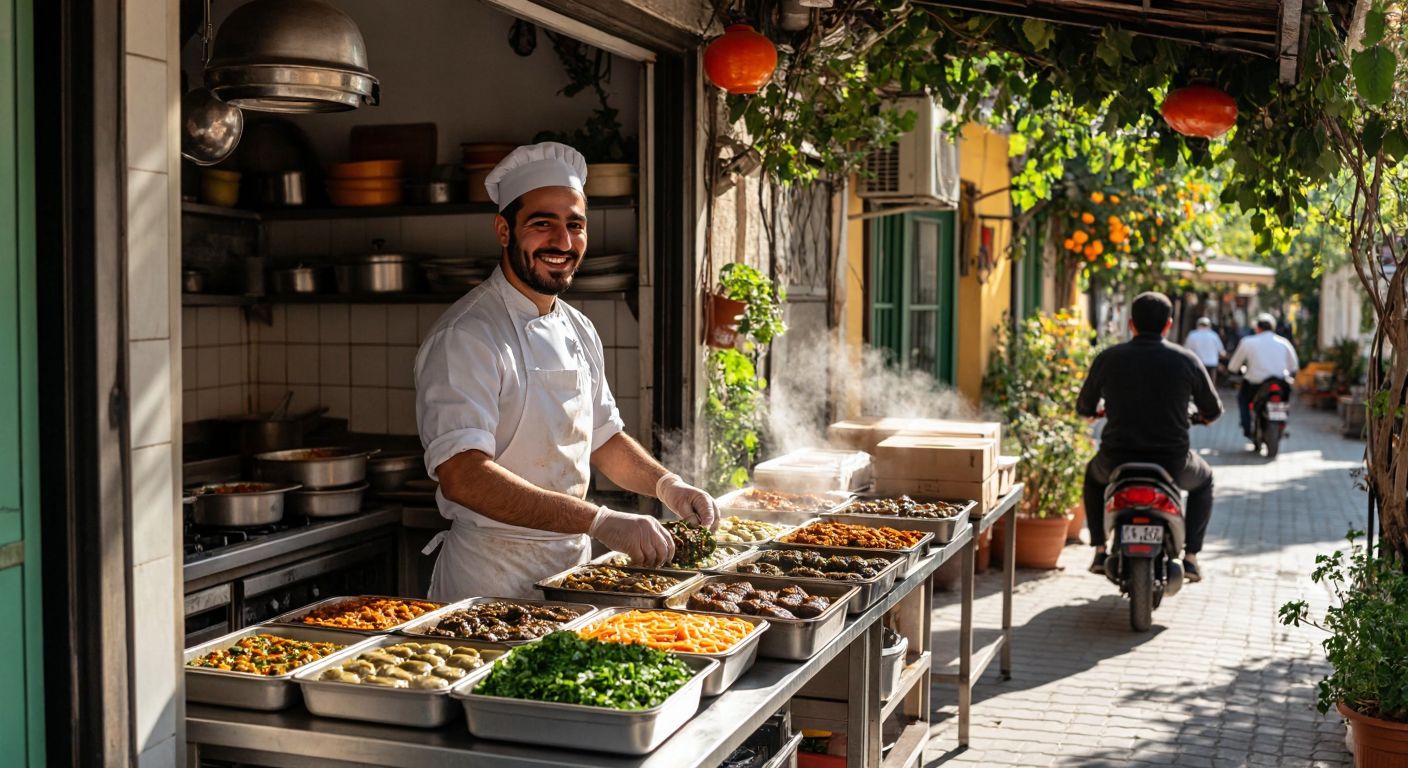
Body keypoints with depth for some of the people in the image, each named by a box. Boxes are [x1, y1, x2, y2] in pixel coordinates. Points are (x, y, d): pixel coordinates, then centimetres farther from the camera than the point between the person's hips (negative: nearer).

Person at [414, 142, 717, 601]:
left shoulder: (580, 332, 8)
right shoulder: (464, 337, -19)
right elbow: (462, 476, -30)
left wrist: (665, 484, 0)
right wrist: (599, 522, -35)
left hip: (574, 567, 7)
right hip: (493, 578, -7)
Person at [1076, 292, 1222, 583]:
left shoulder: (1108, 358, -1)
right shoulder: (1186, 360, -2)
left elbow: (1084, 408, 11)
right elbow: (1212, 411, 9)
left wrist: (1095, 411, 36)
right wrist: (1204, 416, 34)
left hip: (1117, 459, 1)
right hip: (1170, 462, 0)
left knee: (1094, 475, 36)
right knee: (1203, 481, 33)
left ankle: (1100, 551, 30)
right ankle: (1190, 556, 24)